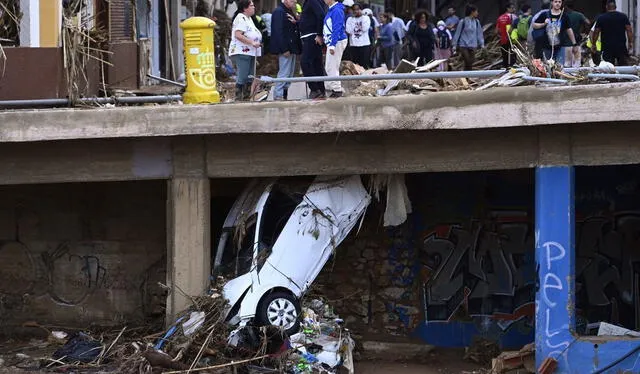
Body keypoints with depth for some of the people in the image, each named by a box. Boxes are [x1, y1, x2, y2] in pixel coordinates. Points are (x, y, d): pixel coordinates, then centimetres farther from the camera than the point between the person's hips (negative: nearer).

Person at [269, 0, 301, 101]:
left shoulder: (290, 12, 19)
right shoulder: (279, 12, -11)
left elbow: (296, 29, 19)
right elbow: (278, 32, -18)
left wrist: (295, 22, -5)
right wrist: (284, 49, -22)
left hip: (292, 49, 10)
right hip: (285, 49, -10)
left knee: (290, 73, 10)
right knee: (284, 72, -10)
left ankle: (284, 95, 13)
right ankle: (278, 95, -9)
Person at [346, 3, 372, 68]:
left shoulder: (366, 18, 6)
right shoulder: (350, 19, 9)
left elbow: (365, 29, -9)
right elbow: (349, 31, -3)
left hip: (364, 44, -2)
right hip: (353, 44, 2)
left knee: (364, 64, -5)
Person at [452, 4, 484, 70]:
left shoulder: (476, 22, 5)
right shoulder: (463, 22, -8)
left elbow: (479, 34, 12)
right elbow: (457, 33, -2)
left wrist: (482, 44, 9)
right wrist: (455, 45, -1)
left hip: (473, 46, 4)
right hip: (463, 46, -4)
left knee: (471, 62, 2)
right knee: (467, 62, -10)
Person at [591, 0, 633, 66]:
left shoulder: (601, 18, 1)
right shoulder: (623, 16, 2)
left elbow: (596, 32, 3)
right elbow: (629, 30, -1)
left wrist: (593, 45, 11)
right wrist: (630, 43, 6)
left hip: (607, 47, -1)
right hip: (621, 47, 1)